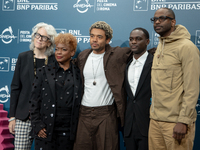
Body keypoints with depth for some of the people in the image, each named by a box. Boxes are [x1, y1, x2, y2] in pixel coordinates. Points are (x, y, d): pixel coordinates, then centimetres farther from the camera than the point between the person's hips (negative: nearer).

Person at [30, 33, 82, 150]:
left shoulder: (78, 74, 5)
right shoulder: (44, 72, 5)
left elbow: (79, 103, 7)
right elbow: (35, 100, 3)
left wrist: (77, 128, 2)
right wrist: (37, 125, -3)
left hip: (68, 131, 1)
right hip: (46, 129, 0)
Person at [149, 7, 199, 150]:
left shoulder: (186, 47, -9)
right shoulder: (159, 47, 16)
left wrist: (183, 121, -18)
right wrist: (154, 111, 8)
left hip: (176, 122, -7)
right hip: (155, 119, 7)